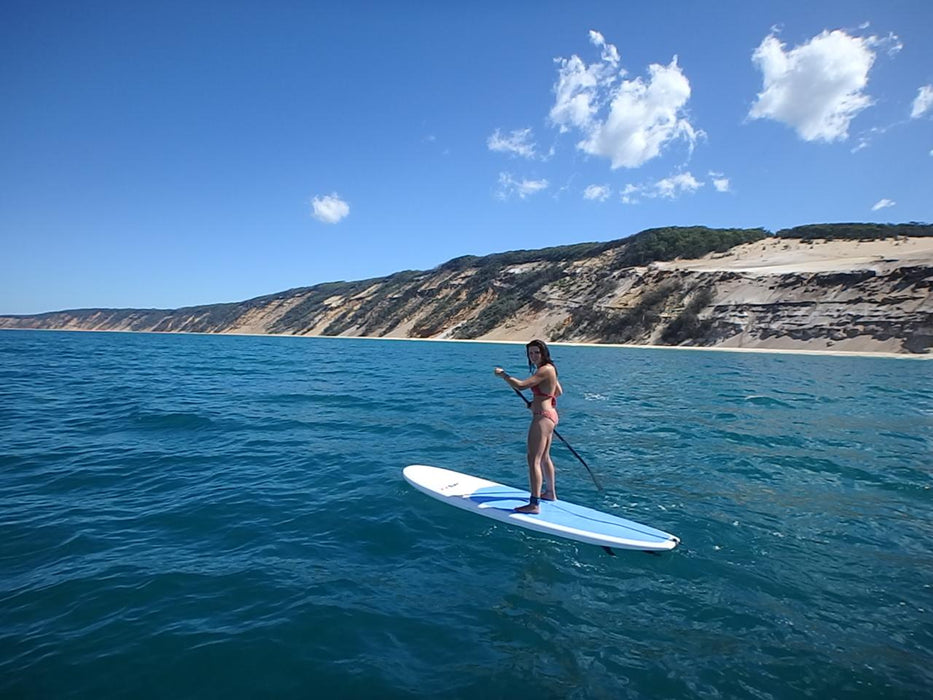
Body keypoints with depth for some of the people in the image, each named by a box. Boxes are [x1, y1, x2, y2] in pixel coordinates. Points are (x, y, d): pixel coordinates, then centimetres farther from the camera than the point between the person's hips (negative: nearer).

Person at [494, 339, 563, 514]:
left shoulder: (544, 370, -18)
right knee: (544, 457, 23)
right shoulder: (550, 369, 13)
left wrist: (502, 374, -14)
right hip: (549, 415, 11)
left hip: (542, 417, -11)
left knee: (534, 460, -10)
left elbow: (520, 385, -27)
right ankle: (550, 493, 37)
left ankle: (534, 504, -9)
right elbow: (559, 392, 24)